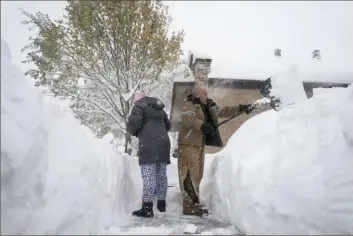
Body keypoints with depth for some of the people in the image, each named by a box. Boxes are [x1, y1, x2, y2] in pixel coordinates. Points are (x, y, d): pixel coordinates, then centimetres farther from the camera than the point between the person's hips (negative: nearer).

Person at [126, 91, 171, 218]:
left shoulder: (139, 106, 1)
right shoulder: (159, 108, 25)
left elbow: (134, 122, -15)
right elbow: (168, 126, 30)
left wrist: (132, 131, 4)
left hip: (149, 144, -7)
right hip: (163, 143, 8)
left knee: (149, 176, -9)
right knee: (161, 174, 13)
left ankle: (147, 208, -10)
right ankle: (161, 203, 22)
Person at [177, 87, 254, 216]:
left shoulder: (209, 107, 17)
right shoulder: (190, 105, -9)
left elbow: (224, 111, 24)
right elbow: (186, 117, -28)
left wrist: (240, 108, 19)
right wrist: (202, 125, -34)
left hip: (199, 145, 9)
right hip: (188, 145, -9)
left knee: (197, 176, 12)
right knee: (190, 176, -9)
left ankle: (194, 204, 21)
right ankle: (189, 206, -6)